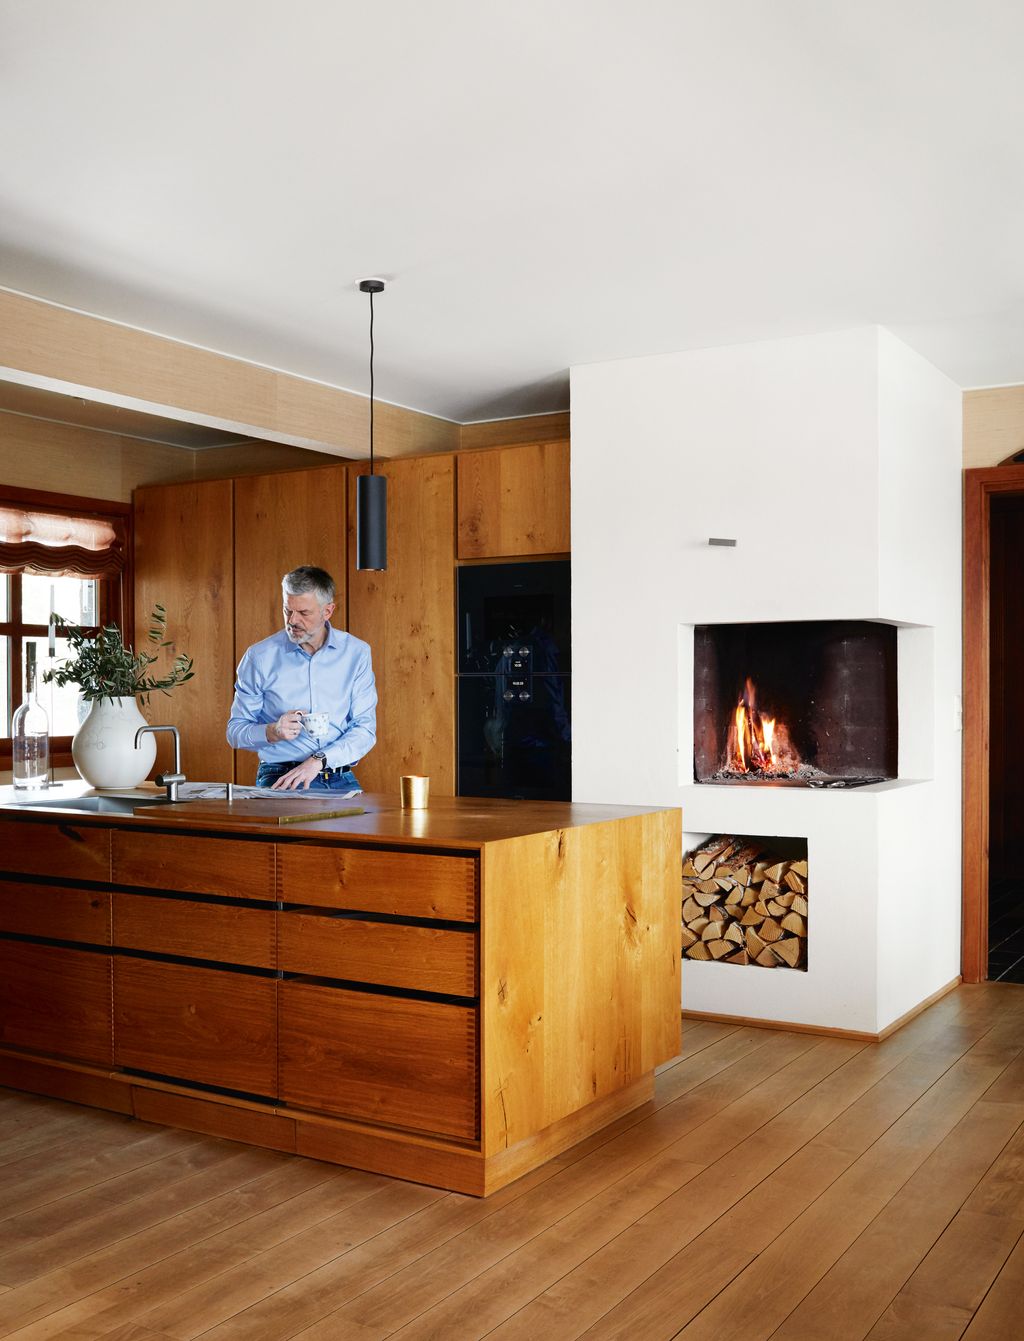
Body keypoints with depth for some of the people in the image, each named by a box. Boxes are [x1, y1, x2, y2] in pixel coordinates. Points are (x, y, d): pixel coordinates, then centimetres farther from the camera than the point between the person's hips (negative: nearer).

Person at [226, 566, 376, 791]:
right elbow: (235, 731, 8)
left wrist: (318, 761, -15)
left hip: (340, 780, 2)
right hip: (279, 779, -2)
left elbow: (365, 730, 0)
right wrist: (273, 732, -14)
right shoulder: (259, 656, 2)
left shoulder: (356, 653, 4)